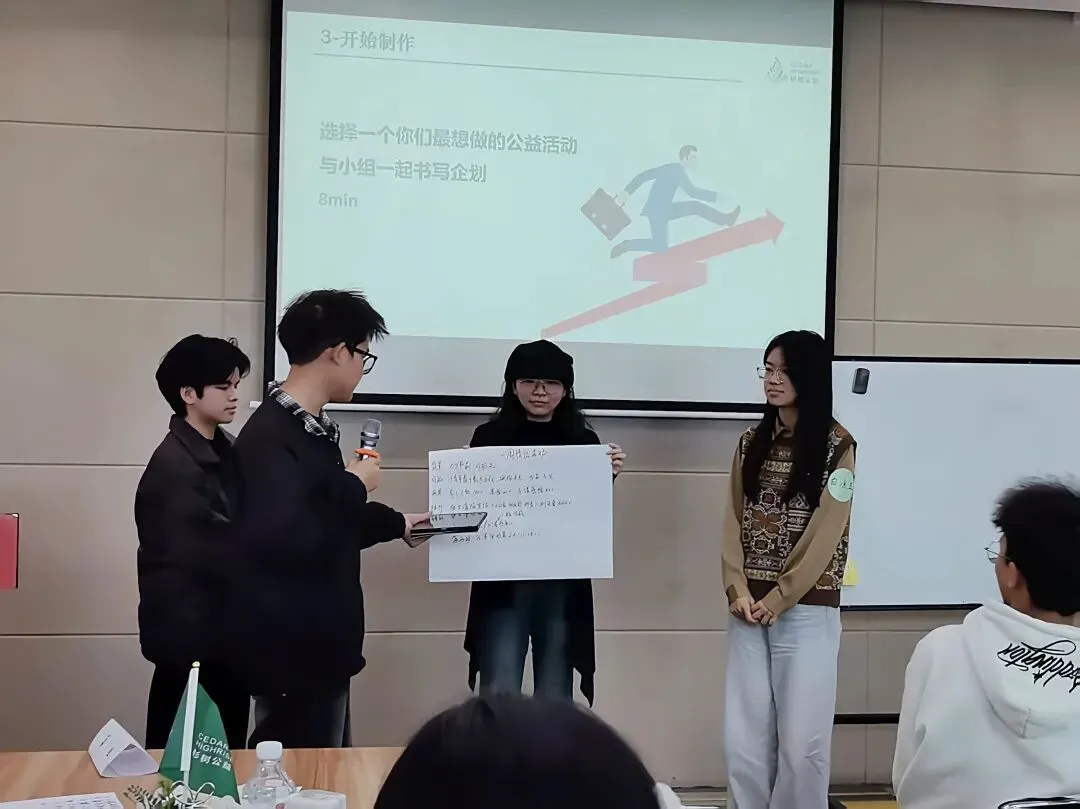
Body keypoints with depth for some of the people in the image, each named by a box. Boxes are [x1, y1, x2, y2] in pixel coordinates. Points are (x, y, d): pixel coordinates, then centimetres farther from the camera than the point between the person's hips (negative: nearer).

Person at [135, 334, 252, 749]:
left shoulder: (223, 451, 9)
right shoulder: (174, 466, -18)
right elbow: (218, 552, -22)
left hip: (224, 627, 8)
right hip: (190, 633, -8)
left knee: (227, 746, 15)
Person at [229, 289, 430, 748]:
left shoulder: (310, 427, 8)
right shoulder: (270, 435, -21)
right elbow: (292, 538, -33)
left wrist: (397, 523, 33)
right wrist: (355, 487, -19)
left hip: (318, 641, 9)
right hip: (291, 649, -9)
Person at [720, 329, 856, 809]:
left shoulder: (837, 447, -5)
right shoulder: (752, 443, 10)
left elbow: (824, 535, -8)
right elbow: (733, 522, 8)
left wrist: (779, 599, -9)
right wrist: (737, 590, -4)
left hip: (807, 610, -4)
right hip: (749, 610, 4)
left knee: (801, 740, 0)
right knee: (742, 739, 5)